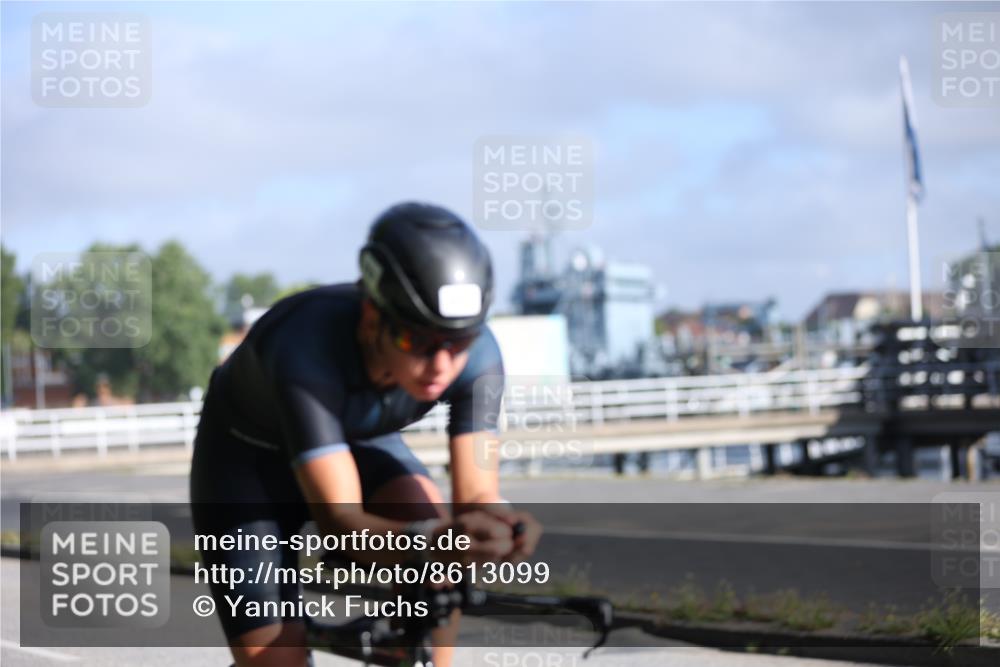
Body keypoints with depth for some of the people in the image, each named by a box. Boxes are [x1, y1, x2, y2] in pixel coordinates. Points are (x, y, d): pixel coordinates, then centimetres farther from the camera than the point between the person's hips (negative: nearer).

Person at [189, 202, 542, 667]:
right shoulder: (307, 348, -41)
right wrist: (438, 541, -65)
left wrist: (500, 523, -54)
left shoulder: (476, 353, -29)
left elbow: (476, 495, -29)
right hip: (249, 458, -3)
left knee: (426, 516, -29)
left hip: (359, 441, 3)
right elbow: (341, 523, -45)